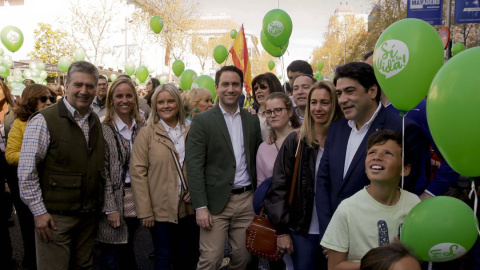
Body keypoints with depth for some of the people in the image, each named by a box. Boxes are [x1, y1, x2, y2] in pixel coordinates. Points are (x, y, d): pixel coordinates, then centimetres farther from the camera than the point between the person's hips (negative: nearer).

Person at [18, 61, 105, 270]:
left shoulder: (96, 121, 8)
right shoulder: (44, 120, -12)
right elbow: (26, 172, -13)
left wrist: (101, 203, 12)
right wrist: (39, 212, -14)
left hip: (89, 214, 6)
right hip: (55, 216, -6)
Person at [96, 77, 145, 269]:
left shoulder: (142, 127, 6)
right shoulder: (104, 130, -9)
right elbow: (102, 172, -12)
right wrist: (110, 208, -15)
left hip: (135, 200, 5)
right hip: (113, 200, -4)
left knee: (128, 252, 19)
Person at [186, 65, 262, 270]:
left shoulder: (252, 120, 9)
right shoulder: (202, 120, -4)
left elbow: (257, 159, 13)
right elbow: (194, 166, -9)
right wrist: (200, 206, -14)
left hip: (247, 200, 4)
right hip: (216, 201, -3)